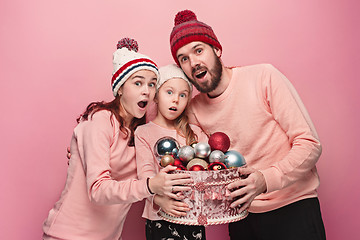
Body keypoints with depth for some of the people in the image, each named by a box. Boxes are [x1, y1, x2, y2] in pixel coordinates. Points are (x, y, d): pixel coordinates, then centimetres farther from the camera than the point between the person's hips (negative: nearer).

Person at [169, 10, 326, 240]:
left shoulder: (263, 76, -14)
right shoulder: (195, 110, -1)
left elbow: (310, 145, -15)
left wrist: (266, 180, -29)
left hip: (292, 209, -3)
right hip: (241, 213, 4)